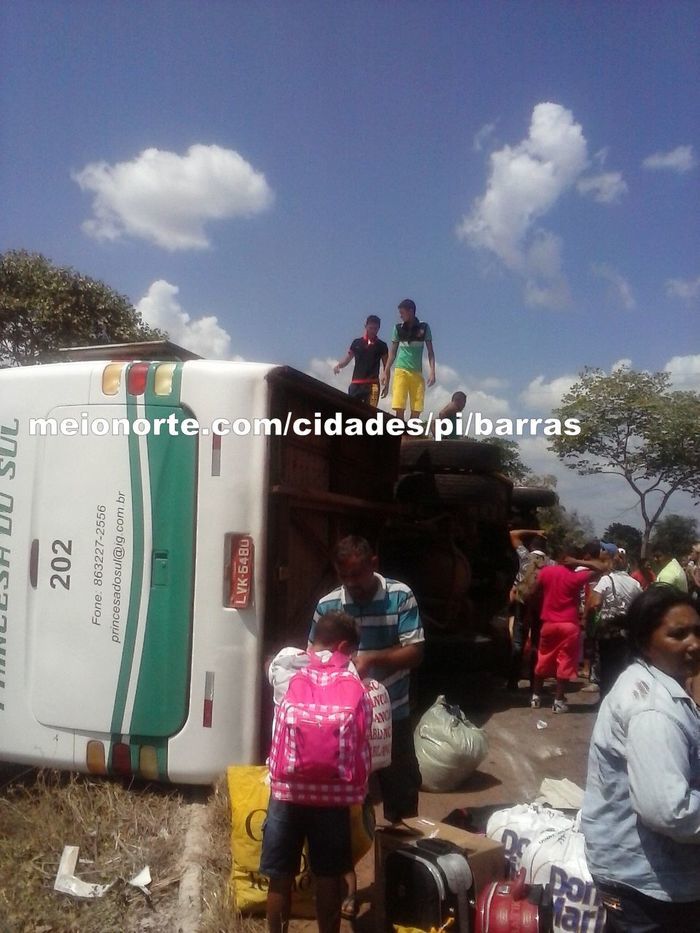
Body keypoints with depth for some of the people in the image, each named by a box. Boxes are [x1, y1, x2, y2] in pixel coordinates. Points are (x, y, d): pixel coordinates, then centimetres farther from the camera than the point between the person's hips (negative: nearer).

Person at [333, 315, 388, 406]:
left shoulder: (381, 345, 8)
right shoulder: (357, 342, 13)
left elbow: (386, 366, 9)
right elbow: (347, 359, 15)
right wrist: (338, 365, -8)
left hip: (372, 384, -2)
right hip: (356, 383, 2)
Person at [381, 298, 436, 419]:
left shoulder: (424, 327, 4)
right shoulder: (398, 328, 7)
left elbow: (430, 351, 4)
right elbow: (392, 352, 12)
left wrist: (432, 371, -8)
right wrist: (385, 372, 6)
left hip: (417, 372, 0)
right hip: (401, 370, 0)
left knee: (416, 411, -2)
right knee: (399, 409, -11)